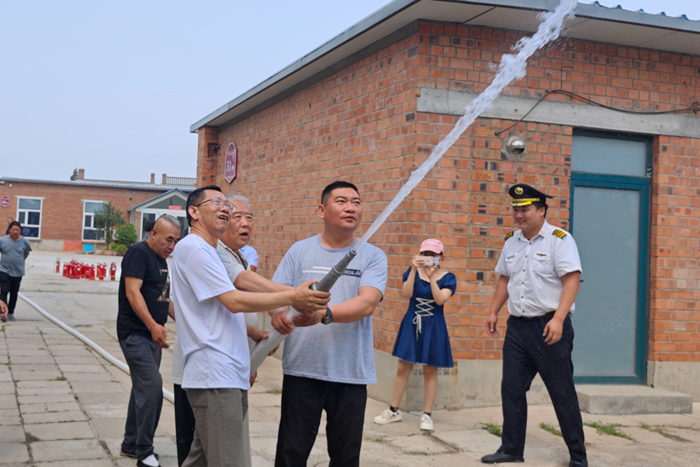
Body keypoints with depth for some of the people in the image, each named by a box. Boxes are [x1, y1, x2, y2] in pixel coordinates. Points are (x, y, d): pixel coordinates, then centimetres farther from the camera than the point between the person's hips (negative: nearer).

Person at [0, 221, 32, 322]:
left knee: (14, 294, 12)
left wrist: (20, 261, 7)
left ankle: (11, 312, 25)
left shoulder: (24, 242, -3)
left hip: (18, 272, 2)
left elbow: (27, 253, 15)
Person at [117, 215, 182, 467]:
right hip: (135, 333, -9)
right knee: (152, 386, -15)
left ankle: (131, 445, 25)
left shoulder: (162, 260, 15)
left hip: (152, 335, 9)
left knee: (143, 388, 14)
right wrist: (153, 325, -32)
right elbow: (133, 292, -22)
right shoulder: (138, 253, -12)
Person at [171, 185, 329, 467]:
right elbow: (234, 302, -16)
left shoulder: (208, 252, 23)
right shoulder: (192, 248, -10)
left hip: (229, 377, 10)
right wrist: (294, 296, -17)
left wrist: (251, 332, 18)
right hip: (215, 378, -10)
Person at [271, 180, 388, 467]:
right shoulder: (300, 251, 6)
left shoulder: (373, 257, 2)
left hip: (351, 374, 0)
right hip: (302, 369, 0)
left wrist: (325, 314, -30)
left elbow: (367, 303, -13)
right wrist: (277, 313, -22)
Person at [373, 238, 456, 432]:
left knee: (430, 371, 4)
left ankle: (427, 415, 13)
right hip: (411, 325, 2)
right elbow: (407, 294, -15)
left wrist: (431, 277, -25)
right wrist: (414, 270, -23)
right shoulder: (413, 272, 1)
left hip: (433, 327, -2)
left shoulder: (447, 277, -4)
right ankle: (394, 411, 18)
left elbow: (440, 299, -19)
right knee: (403, 368, 6)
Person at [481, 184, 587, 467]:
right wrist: (493, 312, 18)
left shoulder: (559, 239, -8)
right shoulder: (511, 242, 13)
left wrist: (558, 319, -23)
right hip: (517, 326, 6)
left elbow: (572, 281, -15)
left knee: (562, 393, 1)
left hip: (549, 326, -6)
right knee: (511, 389, 8)